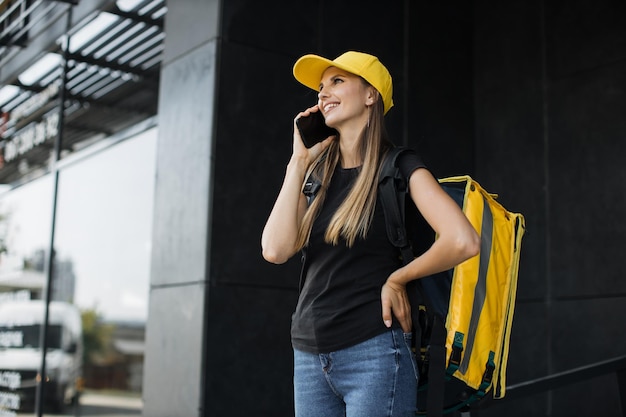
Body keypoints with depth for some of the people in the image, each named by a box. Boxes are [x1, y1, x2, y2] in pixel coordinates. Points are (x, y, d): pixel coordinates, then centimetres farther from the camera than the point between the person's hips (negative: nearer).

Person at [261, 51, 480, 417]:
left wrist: (397, 278, -9)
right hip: (309, 357, 6)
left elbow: (463, 241, -21)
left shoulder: (399, 167, -5)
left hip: (373, 353, -5)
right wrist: (299, 161, -1)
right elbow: (276, 250, -4)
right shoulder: (318, 172, 11)